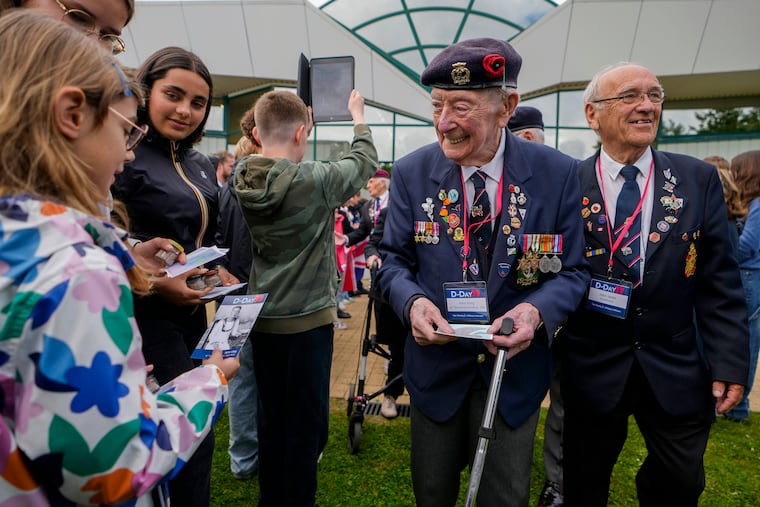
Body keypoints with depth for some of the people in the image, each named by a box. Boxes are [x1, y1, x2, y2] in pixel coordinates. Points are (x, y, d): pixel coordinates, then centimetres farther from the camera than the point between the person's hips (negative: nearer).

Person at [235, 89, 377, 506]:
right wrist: (359, 119, 17)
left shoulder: (244, 183, -3)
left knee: (271, 418, 19)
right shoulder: (315, 180, -19)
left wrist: (293, 113, 21)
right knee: (306, 424, 8)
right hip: (307, 319, -6)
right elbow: (364, 162, -1)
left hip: (262, 318, 7)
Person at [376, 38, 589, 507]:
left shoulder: (558, 174, -11)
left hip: (515, 366, 0)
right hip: (436, 362, 1)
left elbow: (572, 270, -6)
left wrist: (535, 310, -26)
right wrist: (412, 300, -23)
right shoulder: (411, 173, -8)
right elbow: (394, 259, -1)